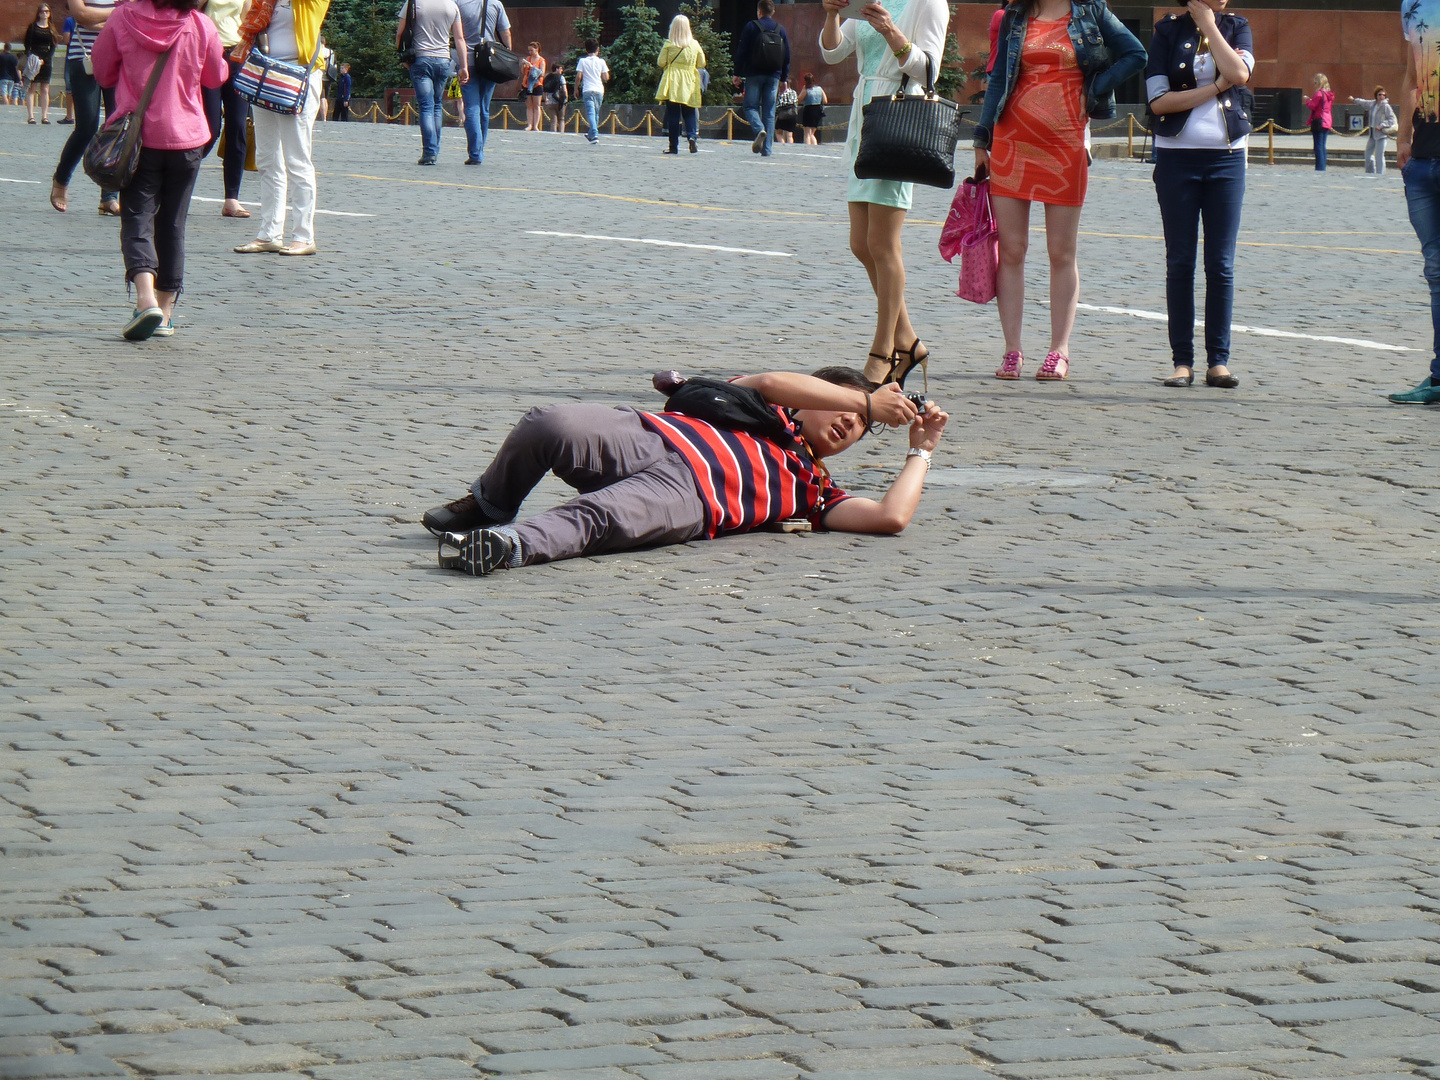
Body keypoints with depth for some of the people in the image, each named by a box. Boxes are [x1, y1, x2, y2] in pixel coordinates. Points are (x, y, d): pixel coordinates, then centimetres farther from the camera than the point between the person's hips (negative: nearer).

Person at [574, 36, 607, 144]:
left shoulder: (582, 61, 0)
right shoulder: (601, 62, 3)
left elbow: (578, 76, -4)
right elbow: (606, 78, 3)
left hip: (587, 91, -2)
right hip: (599, 90, 2)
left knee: (591, 112, -12)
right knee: (596, 113, 18)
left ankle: (594, 135, -29)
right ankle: (591, 134, 29)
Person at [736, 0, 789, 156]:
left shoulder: (751, 26, -2)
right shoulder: (780, 29, 9)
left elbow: (741, 51, -4)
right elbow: (787, 56, 11)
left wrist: (738, 73, 3)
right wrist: (783, 78, 18)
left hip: (754, 75, -3)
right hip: (773, 76, 3)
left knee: (751, 106, 3)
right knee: (769, 112, 5)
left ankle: (759, 129, -27)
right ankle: (767, 148, 0)